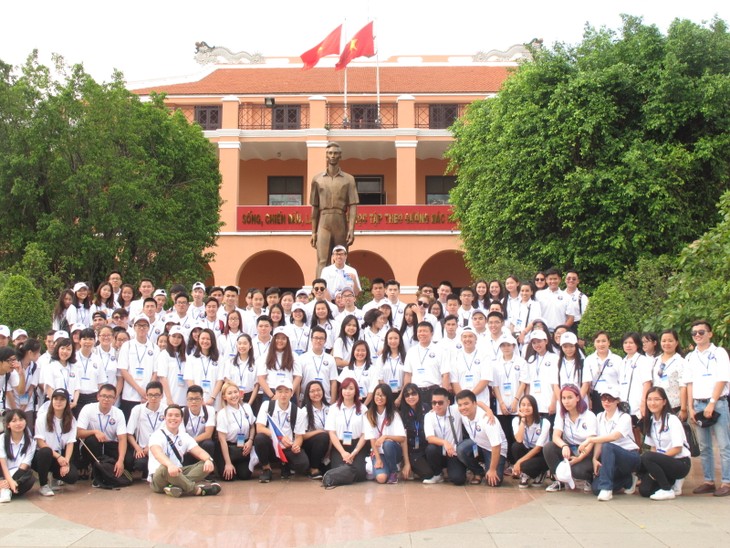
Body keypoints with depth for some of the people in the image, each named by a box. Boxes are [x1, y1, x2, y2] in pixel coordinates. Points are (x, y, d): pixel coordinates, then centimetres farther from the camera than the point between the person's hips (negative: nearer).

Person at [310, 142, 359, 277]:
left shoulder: (348, 179, 6)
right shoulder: (317, 179, 10)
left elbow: (352, 206, -1)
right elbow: (315, 207, 10)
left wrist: (351, 230, -12)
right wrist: (313, 231, 5)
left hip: (341, 223, 0)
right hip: (324, 223, 0)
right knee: (322, 261, -10)